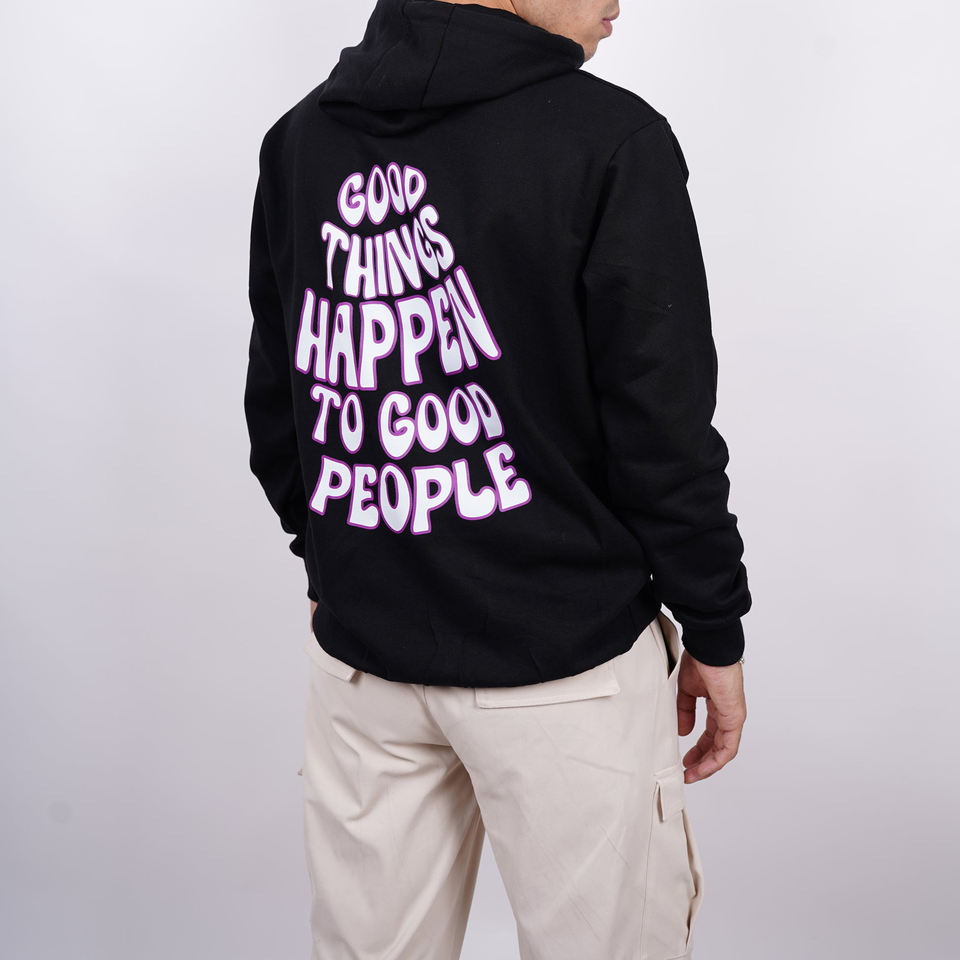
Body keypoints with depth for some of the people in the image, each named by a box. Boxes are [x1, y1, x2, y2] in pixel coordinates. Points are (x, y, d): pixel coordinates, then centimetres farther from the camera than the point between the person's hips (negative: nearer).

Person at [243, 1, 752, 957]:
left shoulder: (300, 135, 5)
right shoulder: (610, 138, -12)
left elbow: (275, 404, 11)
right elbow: (663, 424, -12)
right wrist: (714, 632, 0)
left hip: (357, 651, 6)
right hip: (560, 661, -5)